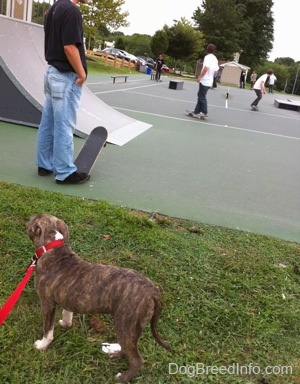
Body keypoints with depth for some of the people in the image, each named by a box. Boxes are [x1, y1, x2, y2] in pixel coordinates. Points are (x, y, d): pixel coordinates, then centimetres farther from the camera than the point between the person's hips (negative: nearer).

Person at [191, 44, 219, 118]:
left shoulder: (207, 57, -12)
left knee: (202, 96, -1)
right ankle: (197, 111, 18)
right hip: (210, 81, 8)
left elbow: (206, 68, -22)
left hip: (204, 81, -8)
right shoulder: (215, 59, 11)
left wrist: (200, 76, -16)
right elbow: (216, 71, 15)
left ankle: (204, 112, 0)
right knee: (200, 95, 14)